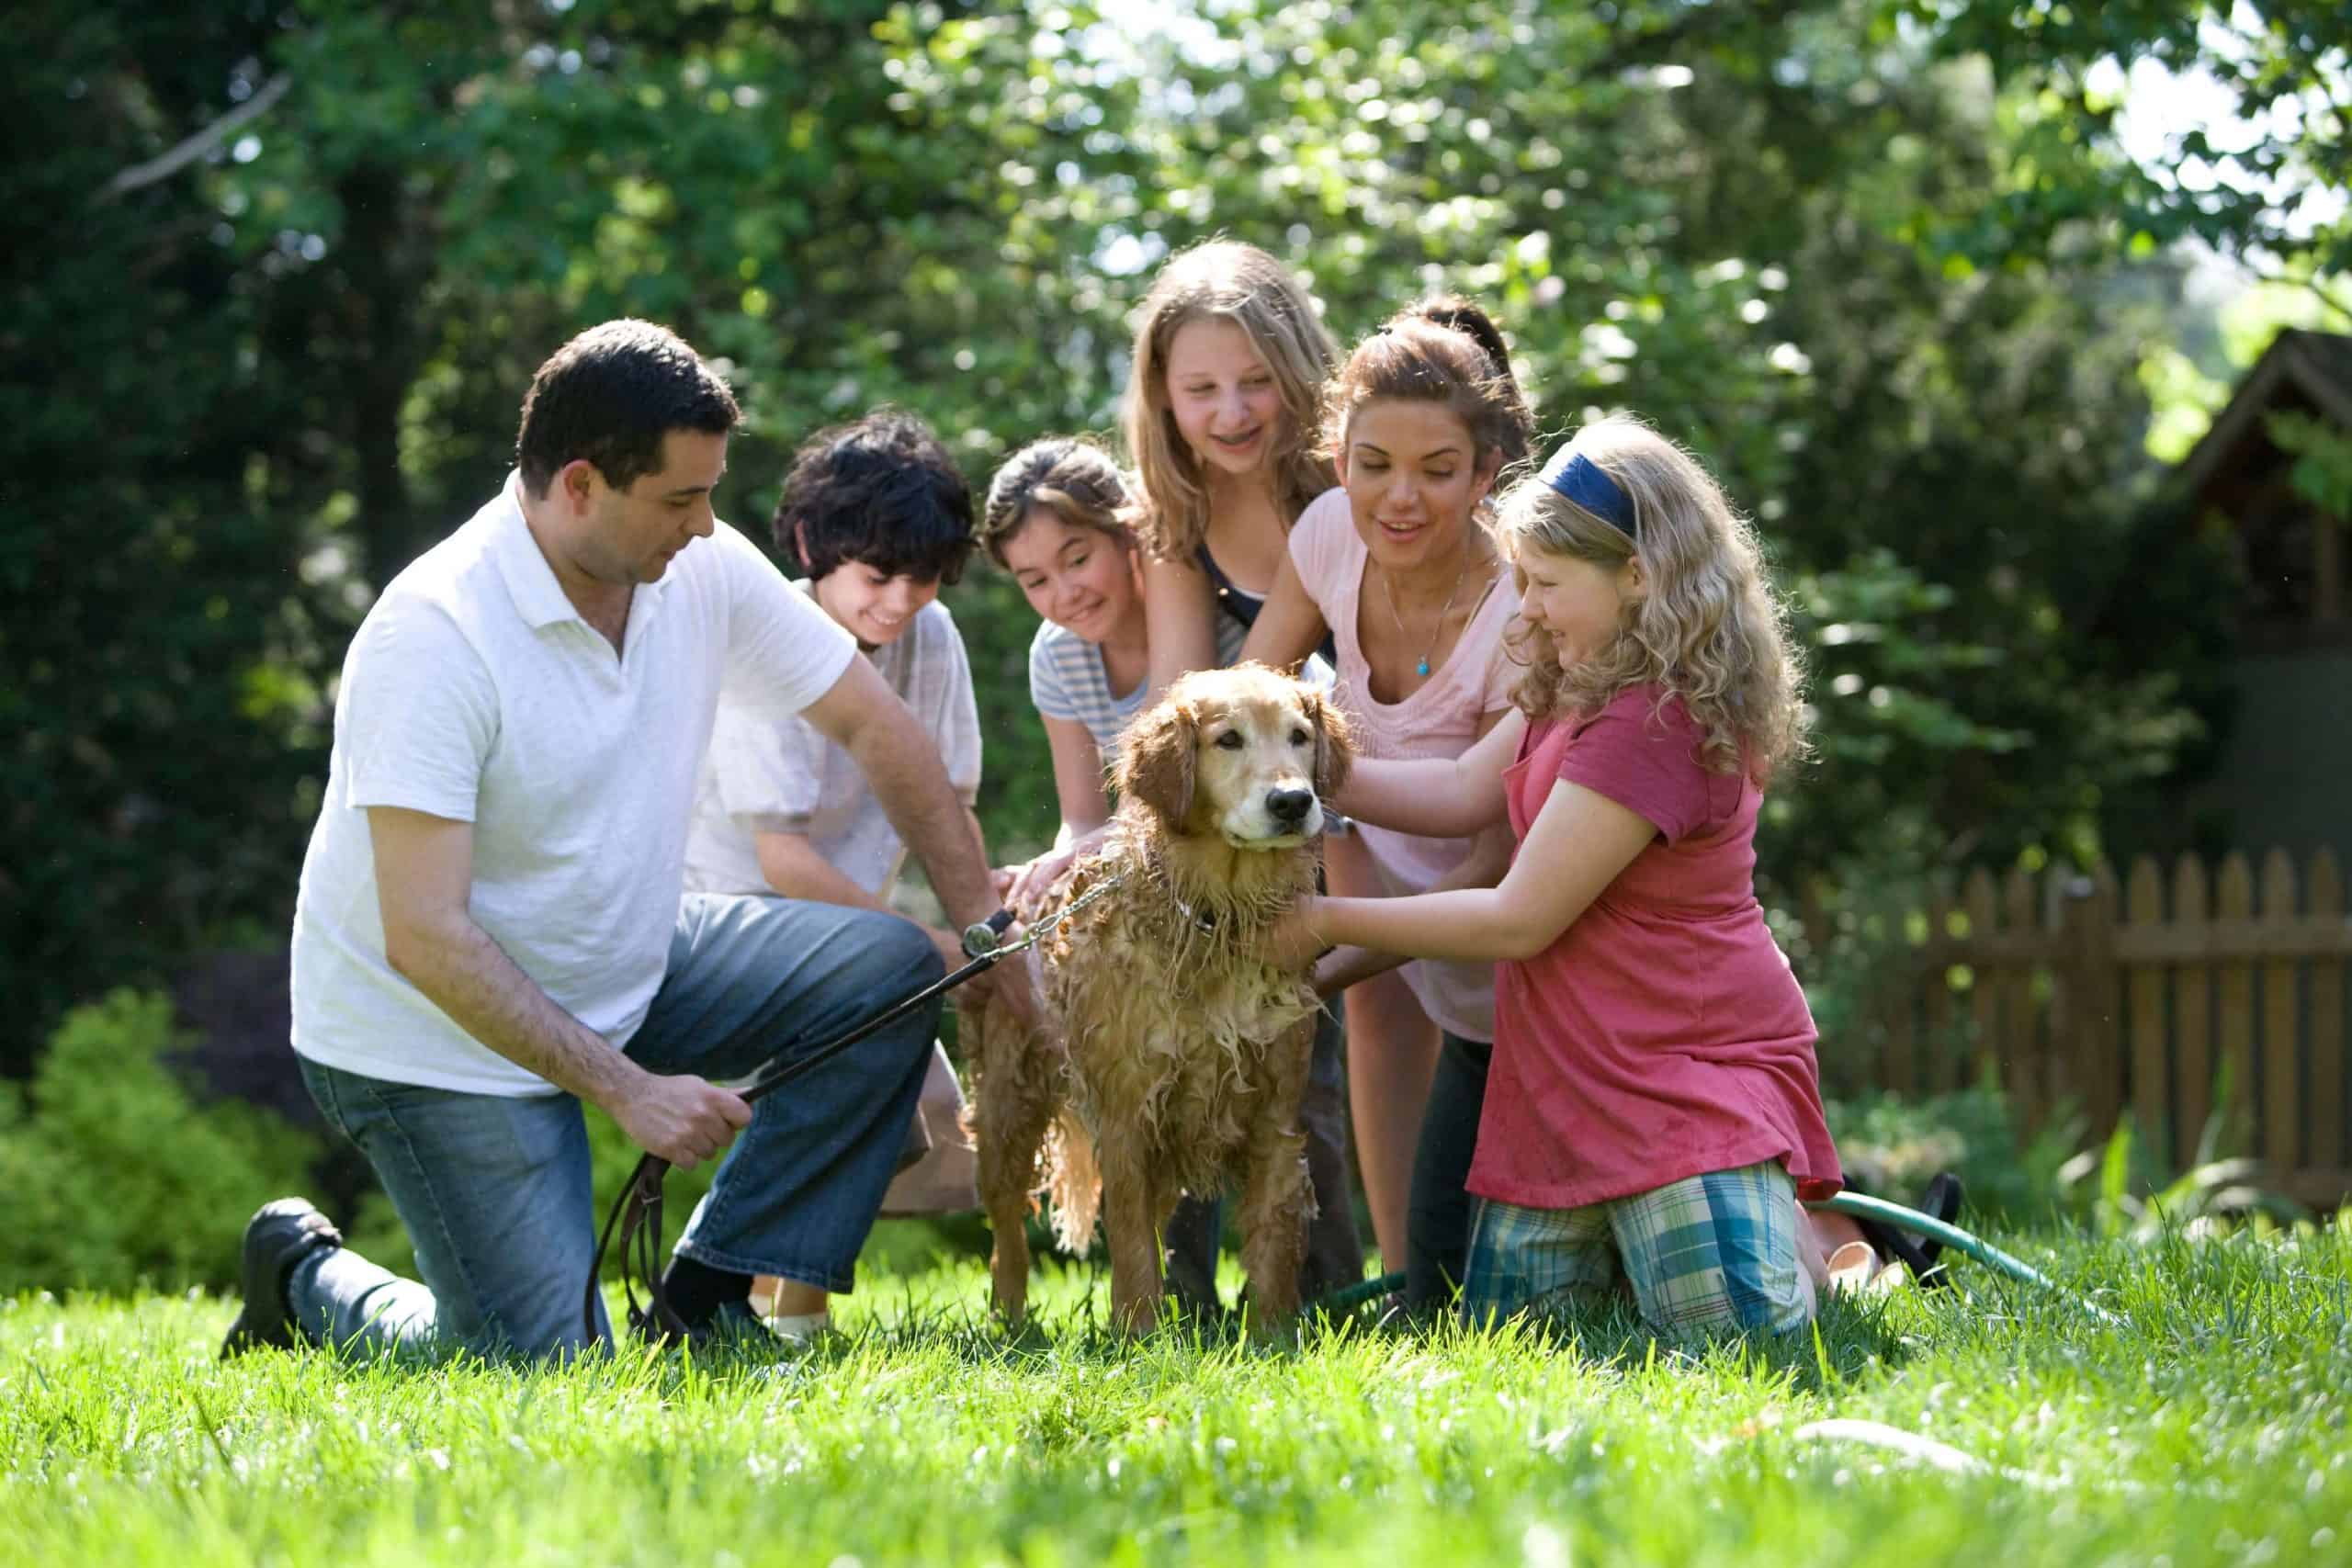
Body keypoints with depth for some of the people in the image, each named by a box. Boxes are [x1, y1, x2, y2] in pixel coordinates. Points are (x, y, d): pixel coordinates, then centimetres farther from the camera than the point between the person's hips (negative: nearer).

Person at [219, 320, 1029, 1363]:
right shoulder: (432, 635, -27)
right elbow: (426, 936, -30)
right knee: (548, 1367, -15)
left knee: (889, 967, -9)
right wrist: (627, 1091, -30)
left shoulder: (701, 570, -8)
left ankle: (705, 1300, -3)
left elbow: (871, 725, 4)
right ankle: (309, 1280, 15)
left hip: (623, 978, 7)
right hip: (441, 1033, -7)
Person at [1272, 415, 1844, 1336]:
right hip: (1571, 1081, 9)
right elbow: (1463, 793, 9)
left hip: (1687, 1071, -9)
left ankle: (1831, 1246, 14)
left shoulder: (1652, 722, -23)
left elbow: (1517, 921, -21)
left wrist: (1328, 922, -11)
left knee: (1734, 1339, -16)